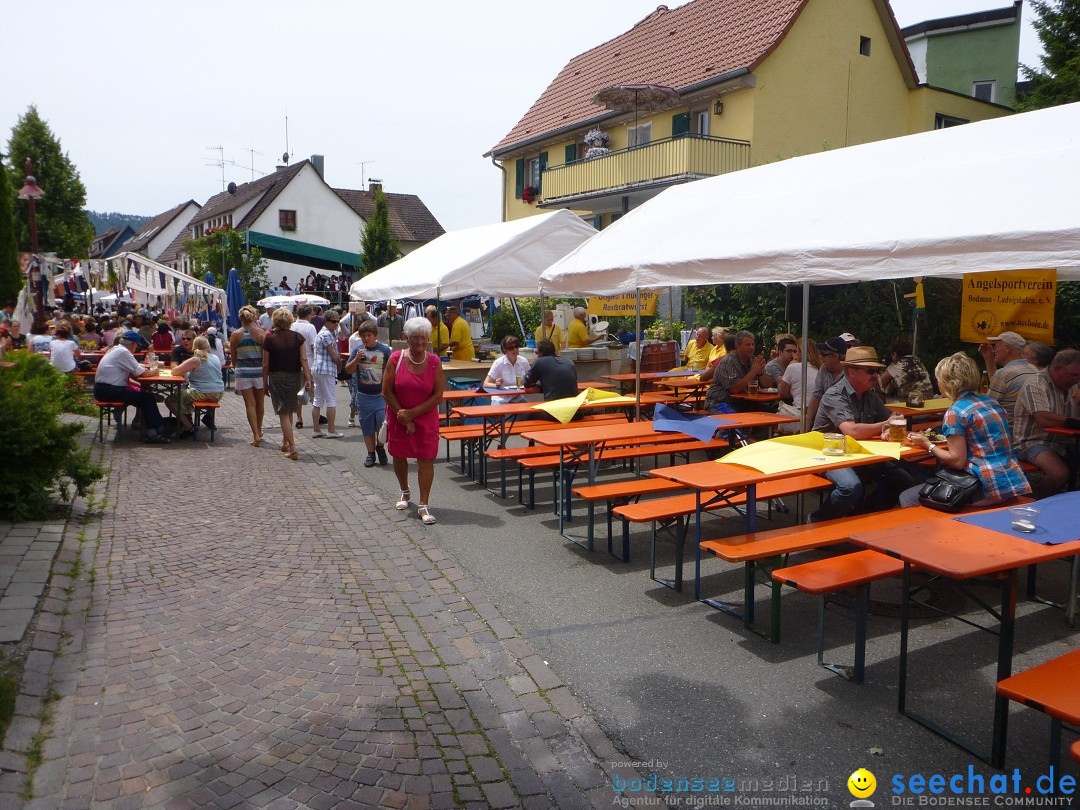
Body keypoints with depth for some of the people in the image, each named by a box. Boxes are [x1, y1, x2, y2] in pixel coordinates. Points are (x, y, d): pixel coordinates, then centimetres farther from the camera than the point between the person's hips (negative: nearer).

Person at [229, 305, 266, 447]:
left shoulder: (235, 335, 0)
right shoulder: (260, 333, -6)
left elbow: (233, 358, 7)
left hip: (243, 372, 0)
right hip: (259, 371, 0)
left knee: (250, 404, 2)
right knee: (259, 403, 16)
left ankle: (256, 435, -6)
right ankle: (259, 431, 29)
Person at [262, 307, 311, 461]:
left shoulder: (269, 339, -6)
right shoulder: (297, 337, -3)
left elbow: (266, 364, -3)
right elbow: (304, 359, -7)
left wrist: (265, 382, 7)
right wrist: (308, 379, -5)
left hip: (277, 378, -2)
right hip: (295, 377, 2)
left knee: (283, 413, 1)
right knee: (290, 410, 20)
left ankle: (292, 448, -7)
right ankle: (285, 441, 32)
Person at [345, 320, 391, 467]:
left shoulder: (384, 350, -2)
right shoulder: (357, 350, 3)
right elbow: (348, 370, 1)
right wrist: (356, 359, -17)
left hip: (381, 394, -2)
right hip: (363, 395, 2)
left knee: (382, 423, -11)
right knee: (367, 426, 8)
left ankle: (380, 447, 16)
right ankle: (371, 453, 21)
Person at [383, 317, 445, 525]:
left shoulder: (434, 362, -6)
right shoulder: (396, 359, -7)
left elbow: (438, 396, -8)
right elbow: (387, 392, -6)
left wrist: (412, 413, -14)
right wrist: (404, 417, -10)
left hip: (426, 418, -1)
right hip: (398, 417, 1)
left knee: (426, 459, -7)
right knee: (399, 456, 13)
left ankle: (423, 505, 0)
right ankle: (404, 492, 39)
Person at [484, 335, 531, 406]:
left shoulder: (524, 362, -2)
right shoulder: (498, 363, -10)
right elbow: (486, 384, -11)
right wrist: (496, 385, -31)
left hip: (517, 398, 3)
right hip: (500, 399, -3)